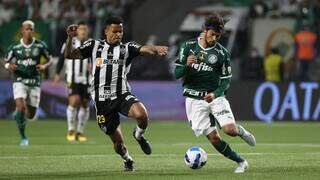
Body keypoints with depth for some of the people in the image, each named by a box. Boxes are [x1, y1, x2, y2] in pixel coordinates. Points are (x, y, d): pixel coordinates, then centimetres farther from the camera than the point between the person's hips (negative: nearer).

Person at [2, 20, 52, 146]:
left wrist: (44, 66, -12)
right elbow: (6, 62, 8)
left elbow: (49, 60, 10)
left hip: (35, 82, 2)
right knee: (20, 107, -23)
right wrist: (10, 67, -15)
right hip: (20, 81, -2)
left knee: (31, 115, 4)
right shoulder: (15, 47, -2)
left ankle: (18, 113, 41)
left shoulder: (40, 45, -1)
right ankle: (23, 138, -7)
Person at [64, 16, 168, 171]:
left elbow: (144, 49, -13)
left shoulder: (127, 48, 6)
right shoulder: (94, 46, 9)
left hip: (122, 95, -1)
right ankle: (128, 160, 38)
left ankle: (139, 135, 4)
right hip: (102, 100, 1)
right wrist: (70, 38, -10)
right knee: (117, 141, 5)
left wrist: (156, 49, -35)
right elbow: (69, 55, 6)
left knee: (141, 114, -31)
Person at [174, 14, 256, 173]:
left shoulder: (222, 53, -2)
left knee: (230, 130, -20)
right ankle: (240, 162, 11)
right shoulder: (188, 46, -1)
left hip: (214, 96, 0)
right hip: (195, 99, 0)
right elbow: (176, 74, -1)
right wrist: (186, 65, -24)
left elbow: (226, 80, 2)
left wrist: (215, 94, -17)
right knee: (213, 139, -7)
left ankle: (241, 131, 17)